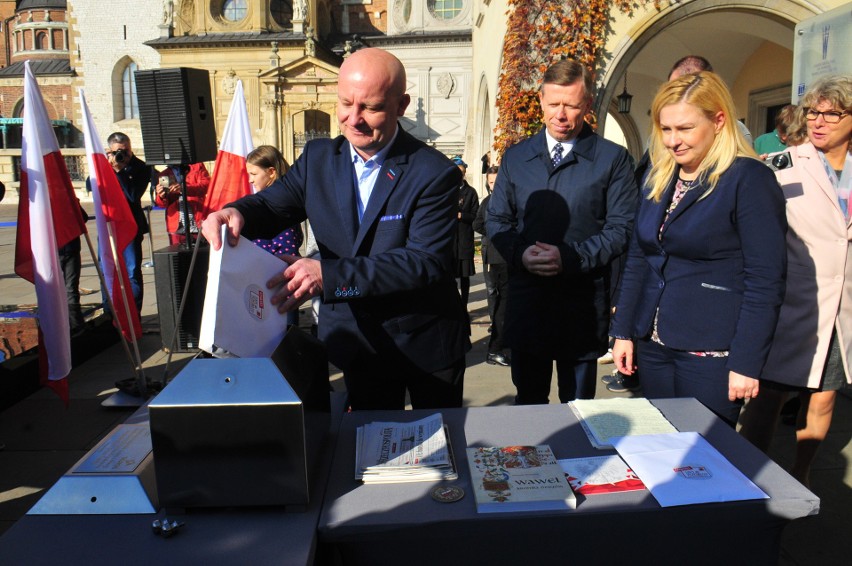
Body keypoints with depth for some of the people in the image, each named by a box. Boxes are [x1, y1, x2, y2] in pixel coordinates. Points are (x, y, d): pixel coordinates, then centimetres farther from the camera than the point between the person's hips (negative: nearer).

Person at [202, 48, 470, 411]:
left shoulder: (434, 173, -18)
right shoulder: (318, 158, -1)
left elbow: (426, 261, -26)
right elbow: (271, 205, 2)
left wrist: (328, 275, -35)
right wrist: (237, 213, -24)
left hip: (427, 344, -3)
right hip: (359, 344, 4)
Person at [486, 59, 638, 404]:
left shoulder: (612, 158, 0)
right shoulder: (515, 157, 9)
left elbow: (622, 227, -5)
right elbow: (496, 219, 9)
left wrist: (570, 257, -19)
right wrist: (519, 253, -11)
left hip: (584, 301, -2)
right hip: (525, 297, 3)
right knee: (528, 401, 16)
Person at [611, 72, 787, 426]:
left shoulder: (749, 179, -10)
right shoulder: (658, 178, 9)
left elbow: (765, 280, -13)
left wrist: (746, 363, -15)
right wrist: (623, 331, 9)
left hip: (712, 353, -6)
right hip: (653, 344, 6)